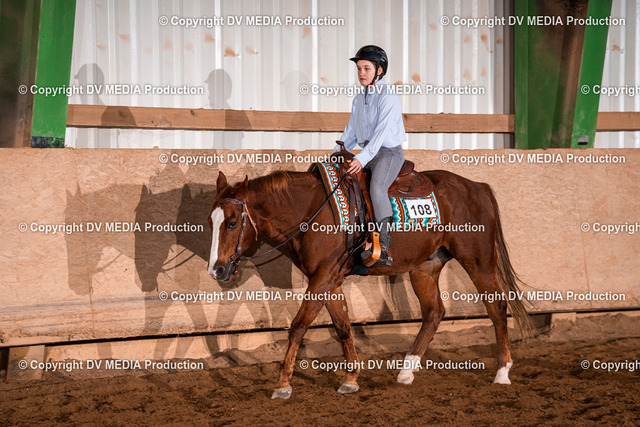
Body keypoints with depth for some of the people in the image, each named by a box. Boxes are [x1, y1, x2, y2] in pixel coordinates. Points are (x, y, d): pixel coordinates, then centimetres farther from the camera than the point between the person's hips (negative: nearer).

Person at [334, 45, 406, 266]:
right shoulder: (359, 100, 15)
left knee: (377, 189, -31)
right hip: (366, 153, 9)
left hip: (389, 152, -9)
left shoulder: (388, 97, -11)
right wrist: (336, 154, 8)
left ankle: (384, 248, -36)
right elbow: (350, 132, 21)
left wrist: (363, 158, -31)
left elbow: (381, 131, -22)